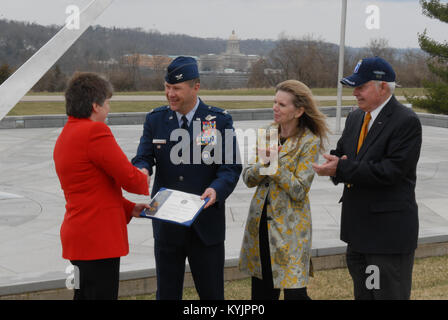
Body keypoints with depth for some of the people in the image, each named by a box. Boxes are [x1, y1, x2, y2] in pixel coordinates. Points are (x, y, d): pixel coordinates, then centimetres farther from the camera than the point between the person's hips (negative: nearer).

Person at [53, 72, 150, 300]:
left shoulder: (65, 136, 16)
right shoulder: (95, 131, -16)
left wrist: (129, 208, 13)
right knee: (102, 295, -5)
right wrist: (143, 178, 7)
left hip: (79, 236, 10)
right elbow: (130, 178, -16)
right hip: (98, 238, -10)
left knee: (84, 295, 16)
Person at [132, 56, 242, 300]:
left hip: (205, 223, -2)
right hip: (166, 223, 2)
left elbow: (231, 167, -7)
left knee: (212, 293, 8)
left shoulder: (220, 120, -4)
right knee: (167, 293, 11)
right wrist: (141, 170, -26)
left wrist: (216, 189, -27)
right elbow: (143, 157, -1)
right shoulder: (155, 120, 4)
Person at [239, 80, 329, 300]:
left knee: (294, 293, -5)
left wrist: (275, 163, -19)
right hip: (260, 221, 6)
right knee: (261, 291, 12)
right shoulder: (268, 132, 7)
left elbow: (299, 190, -15)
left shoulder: (309, 142, -10)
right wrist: (262, 164, -15)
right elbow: (248, 179, 5)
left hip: (290, 226, -5)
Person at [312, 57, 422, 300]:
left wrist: (343, 169, -23)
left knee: (388, 294, -1)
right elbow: (341, 154, 15)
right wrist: (335, 166, -10)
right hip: (358, 229, 8)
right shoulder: (355, 118, 12)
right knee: (362, 292, 19)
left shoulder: (406, 122, -15)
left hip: (389, 232, -8)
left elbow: (391, 170, -23)